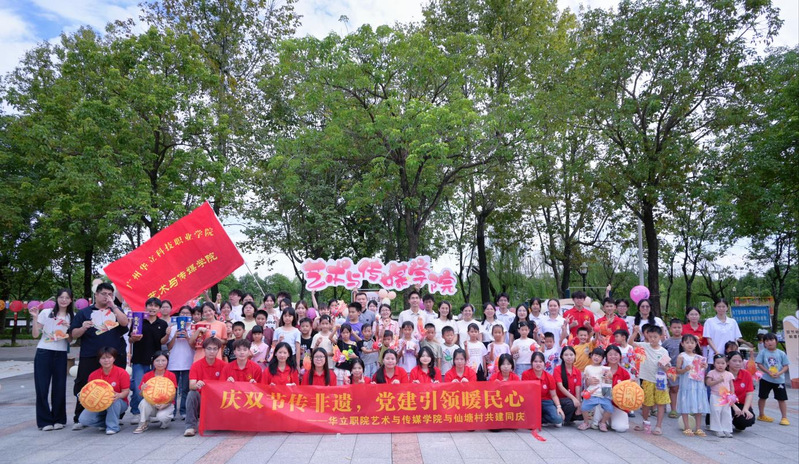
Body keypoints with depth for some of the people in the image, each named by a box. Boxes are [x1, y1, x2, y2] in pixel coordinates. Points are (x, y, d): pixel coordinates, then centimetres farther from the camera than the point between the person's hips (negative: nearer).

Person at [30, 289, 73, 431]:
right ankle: (45, 420, 10)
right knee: (42, 387, -1)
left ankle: (58, 419, 17)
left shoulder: (72, 317, 8)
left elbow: (70, 340, 7)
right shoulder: (46, 313, 1)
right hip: (43, 353, -2)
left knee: (59, 387, 4)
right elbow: (35, 335, -1)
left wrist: (68, 327, -10)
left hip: (61, 354, 2)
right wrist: (35, 317, -11)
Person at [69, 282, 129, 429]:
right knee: (84, 388, 0)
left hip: (115, 356, 1)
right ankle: (79, 419, 12)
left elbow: (124, 322, -8)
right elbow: (73, 335, 7)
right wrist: (83, 328, -13)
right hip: (90, 358, -1)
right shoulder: (84, 312, 10)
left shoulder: (115, 311, 13)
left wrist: (113, 306, -10)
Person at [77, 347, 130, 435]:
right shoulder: (93, 375, -1)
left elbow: (126, 391, -13)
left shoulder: (122, 373, -12)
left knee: (113, 400, -39)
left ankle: (113, 426, -19)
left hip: (117, 404, -3)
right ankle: (106, 423, 5)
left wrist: (118, 395, -36)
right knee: (83, 419, -21)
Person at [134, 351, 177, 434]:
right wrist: (142, 389, -21)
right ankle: (143, 424, -8)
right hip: (151, 405, 2)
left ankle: (165, 420, 6)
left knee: (161, 416, -32)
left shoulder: (171, 376, -5)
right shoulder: (147, 376, -1)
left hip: (166, 405, -1)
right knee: (144, 402, -30)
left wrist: (164, 405, -25)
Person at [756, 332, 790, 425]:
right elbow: (759, 364, -6)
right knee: (762, 397, 8)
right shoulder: (762, 353, -4)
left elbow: (786, 366, 0)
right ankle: (761, 415, 23)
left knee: (782, 399, 2)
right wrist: (769, 372, -18)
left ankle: (784, 418, 13)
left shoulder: (781, 353, -1)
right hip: (765, 379, 0)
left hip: (779, 379, 1)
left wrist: (779, 373, -17)